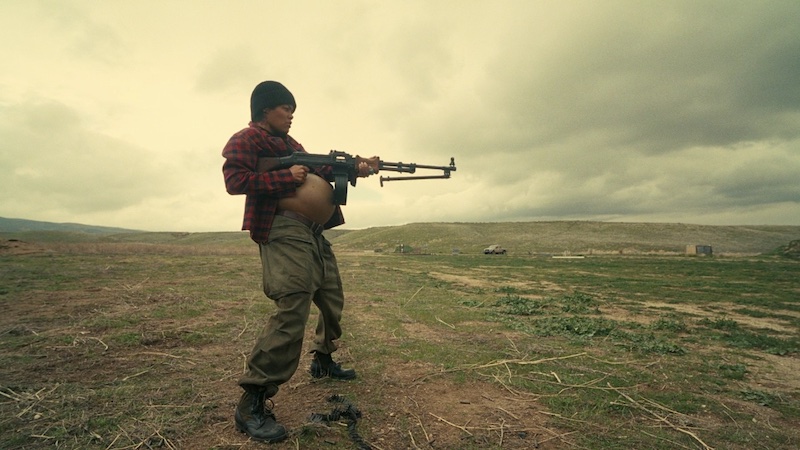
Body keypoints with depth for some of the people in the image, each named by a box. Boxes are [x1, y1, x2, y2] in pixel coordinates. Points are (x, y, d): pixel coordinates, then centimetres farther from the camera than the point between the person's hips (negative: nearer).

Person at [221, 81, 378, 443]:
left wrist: (353, 169, 7)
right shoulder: (247, 139, -1)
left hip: (314, 233, 10)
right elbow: (234, 179, -14)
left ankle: (323, 361, 40)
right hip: (285, 231, -10)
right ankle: (251, 405, -11)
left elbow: (318, 173, 20)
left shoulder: (290, 143, 25)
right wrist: (287, 177, -16)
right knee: (292, 308, -21)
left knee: (332, 301, 18)